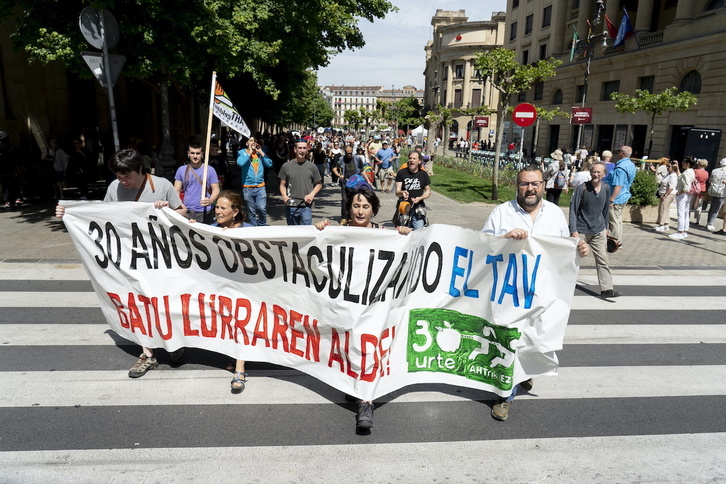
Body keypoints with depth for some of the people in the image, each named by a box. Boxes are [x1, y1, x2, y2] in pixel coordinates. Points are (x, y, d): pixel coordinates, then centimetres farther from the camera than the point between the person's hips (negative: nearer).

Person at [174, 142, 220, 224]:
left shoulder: (210, 170, 1)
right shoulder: (181, 170, 9)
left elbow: (216, 190, 0)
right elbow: (176, 190, 10)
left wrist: (210, 201, -20)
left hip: (205, 213, -2)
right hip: (187, 212, 2)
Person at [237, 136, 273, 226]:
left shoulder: (260, 153, 12)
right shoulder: (242, 152, 4)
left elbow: (269, 164, 0)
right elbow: (240, 163, -17)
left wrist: (261, 152, -3)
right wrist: (249, 153, -9)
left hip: (260, 186, 1)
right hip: (247, 187, -1)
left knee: (262, 209, -9)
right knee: (251, 212, 6)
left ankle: (262, 227, 12)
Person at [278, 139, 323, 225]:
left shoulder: (311, 166, 5)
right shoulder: (286, 166, 5)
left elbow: (319, 184, 13)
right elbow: (282, 185, 9)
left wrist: (312, 194, -5)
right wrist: (284, 196, -10)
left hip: (306, 206, -1)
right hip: (291, 207, 1)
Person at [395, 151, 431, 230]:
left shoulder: (423, 174, 8)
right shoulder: (401, 173, 2)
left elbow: (428, 191, 13)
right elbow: (397, 192, -3)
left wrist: (420, 198, -7)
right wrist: (402, 193, -27)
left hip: (418, 207, 1)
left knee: (419, 231, -11)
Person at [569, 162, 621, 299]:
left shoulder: (606, 189, 3)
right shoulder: (582, 188, -12)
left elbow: (605, 209, 16)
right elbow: (573, 210, -12)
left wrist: (605, 227, 19)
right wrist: (573, 230, -18)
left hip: (598, 230, 4)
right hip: (581, 230, -4)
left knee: (603, 260, 1)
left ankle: (606, 289, 3)